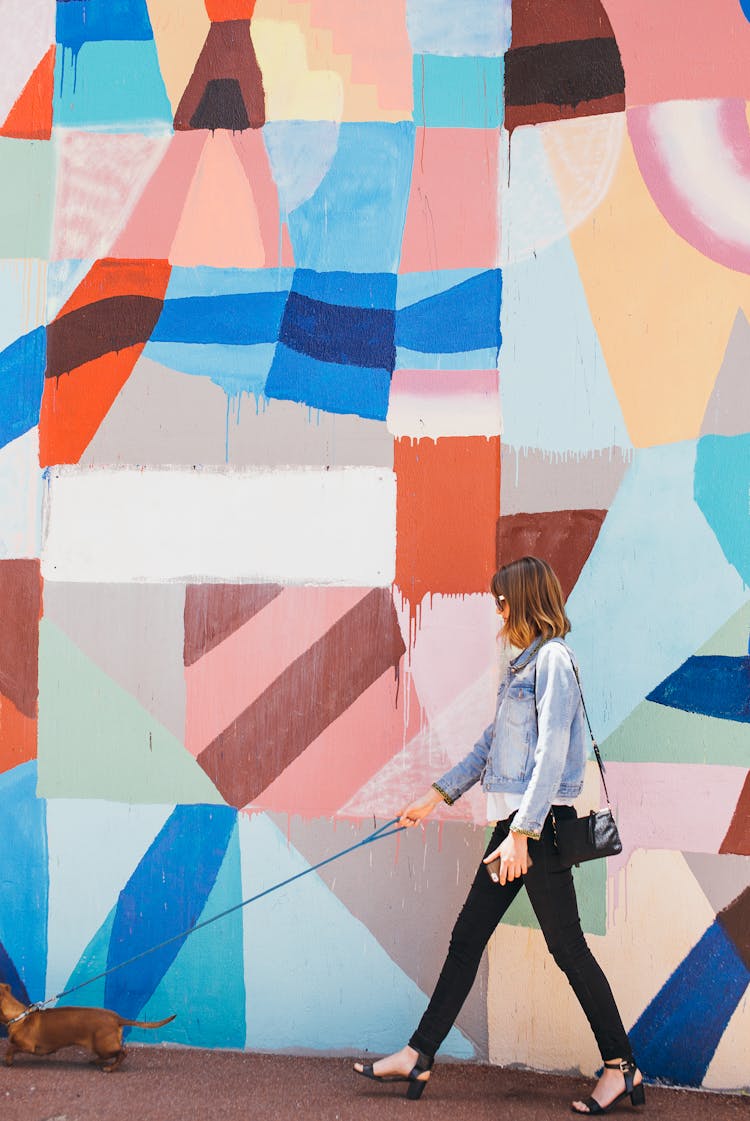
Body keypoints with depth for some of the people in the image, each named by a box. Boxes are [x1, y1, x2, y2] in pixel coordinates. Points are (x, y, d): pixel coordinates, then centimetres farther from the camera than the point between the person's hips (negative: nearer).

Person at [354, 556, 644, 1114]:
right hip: (516, 821, 10)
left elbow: (550, 755, -18)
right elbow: (491, 744, 25)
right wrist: (436, 796, 26)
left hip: (540, 823, -9)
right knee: (467, 937, 9)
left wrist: (521, 834, -22)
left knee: (566, 944, -4)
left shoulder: (553, 659, -11)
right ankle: (419, 1057, 13)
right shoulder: (524, 663, 18)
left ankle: (622, 1066, 5)